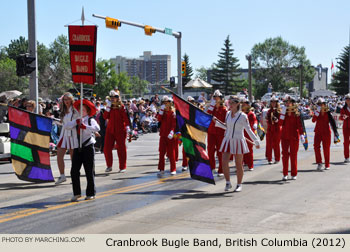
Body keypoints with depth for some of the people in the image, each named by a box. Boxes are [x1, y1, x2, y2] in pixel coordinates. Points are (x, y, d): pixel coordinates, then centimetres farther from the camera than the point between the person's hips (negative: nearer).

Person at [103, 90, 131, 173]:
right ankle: (109, 166, 15)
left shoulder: (121, 107, -3)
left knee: (121, 148, 1)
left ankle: (122, 167, 9)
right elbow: (105, 117, 0)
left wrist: (127, 126, -18)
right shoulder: (110, 107, 10)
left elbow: (126, 117, -7)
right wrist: (108, 108, -7)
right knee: (107, 148, 0)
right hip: (110, 130, 4)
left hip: (120, 130, -4)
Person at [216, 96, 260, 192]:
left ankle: (239, 185, 18)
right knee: (224, 162, -6)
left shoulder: (242, 116, -9)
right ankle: (228, 183, 9)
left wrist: (256, 141, -6)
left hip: (238, 141, -4)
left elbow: (248, 130, -5)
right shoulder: (228, 114, 6)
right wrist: (216, 122, 12)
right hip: (228, 141, 4)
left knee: (239, 164, 4)